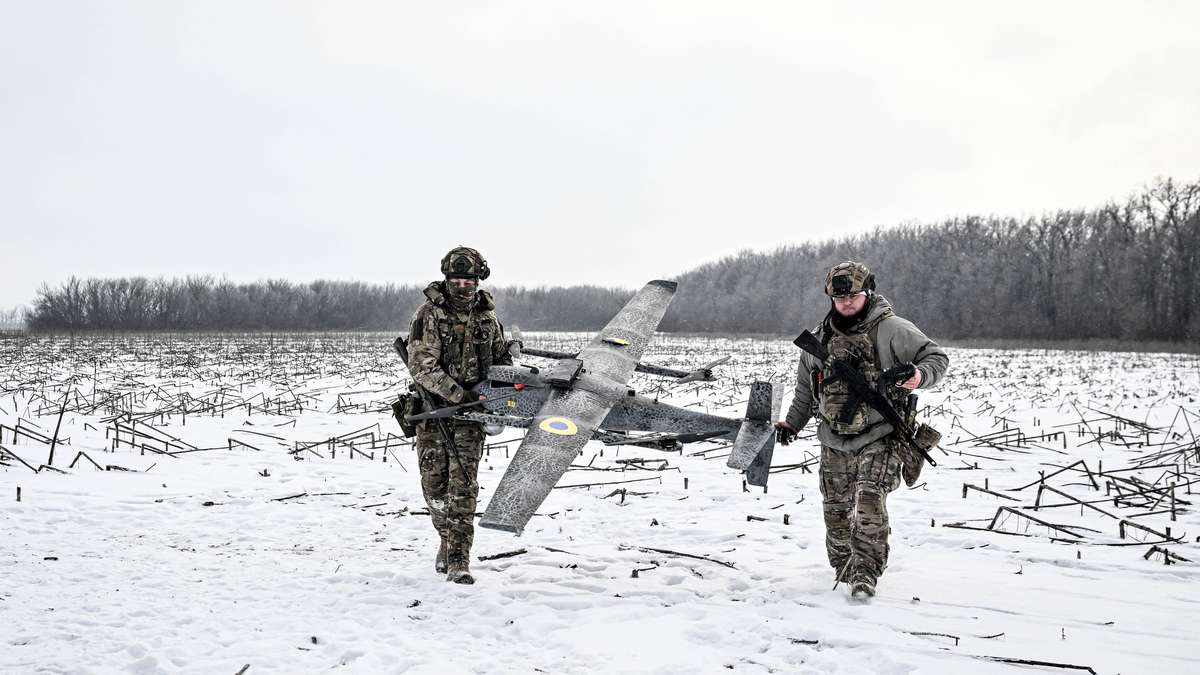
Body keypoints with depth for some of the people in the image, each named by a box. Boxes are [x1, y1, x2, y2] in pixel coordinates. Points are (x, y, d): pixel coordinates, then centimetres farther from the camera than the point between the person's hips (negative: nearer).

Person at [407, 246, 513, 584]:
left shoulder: (487, 316, 5)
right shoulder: (429, 314, -7)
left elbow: (502, 357, 18)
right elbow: (421, 366, -16)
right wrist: (457, 393, -24)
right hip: (434, 406, -1)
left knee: (463, 485, -8)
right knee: (434, 483, 6)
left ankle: (458, 560, -6)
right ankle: (448, 539, 31)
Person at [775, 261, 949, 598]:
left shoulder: (892, 330, -6)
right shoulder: (819, 339, 11)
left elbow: (937, 358, -3)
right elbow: (806, 388, 22)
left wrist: (919, 376, -24)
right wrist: (792, 422, 16)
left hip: (879, 440, -5)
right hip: (835, 442, 5)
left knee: (868, 506, -15)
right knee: (836, 509, 8)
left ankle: (865, 573, -6)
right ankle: (843, 567, 25)